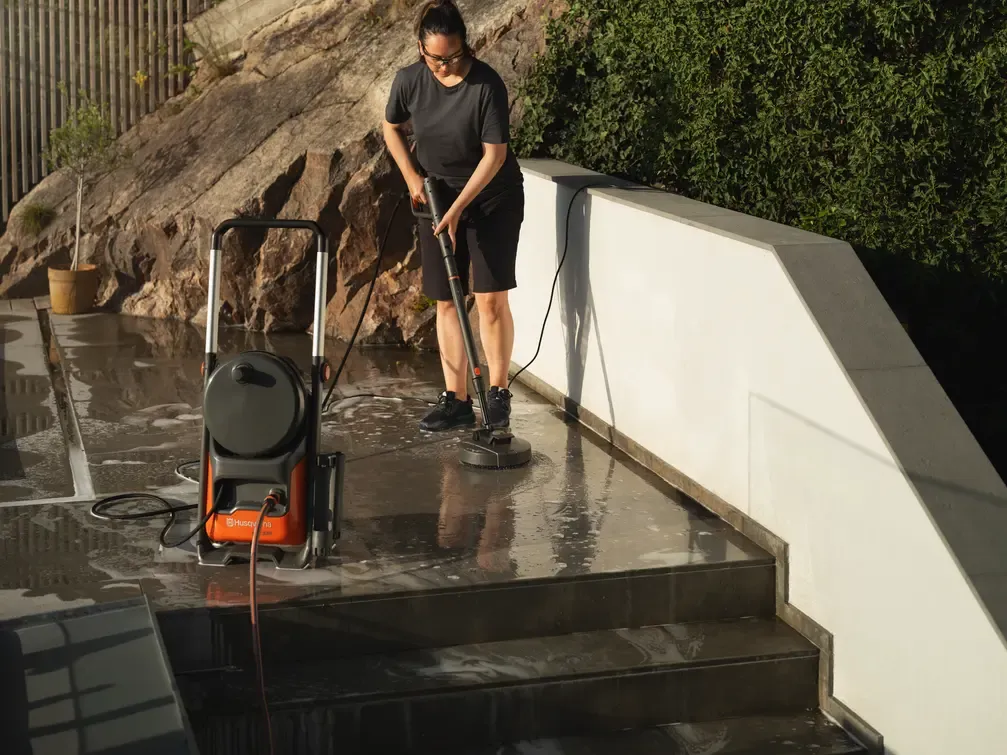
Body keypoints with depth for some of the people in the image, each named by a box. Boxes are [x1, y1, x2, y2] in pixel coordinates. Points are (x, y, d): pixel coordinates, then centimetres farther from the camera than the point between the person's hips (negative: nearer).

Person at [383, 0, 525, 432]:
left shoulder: (487, 84, -22)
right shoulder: (409, 81, -10)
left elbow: (494, 154, -20)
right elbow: (392, 128, 9)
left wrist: (458, 209, -21)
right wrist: (411, 176, -3)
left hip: (493, 199, -4)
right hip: (438, 198, 4)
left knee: (490, 297, -7)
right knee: (446, 301, 4)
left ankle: (498, 393, 7)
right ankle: (456, 400, 10)